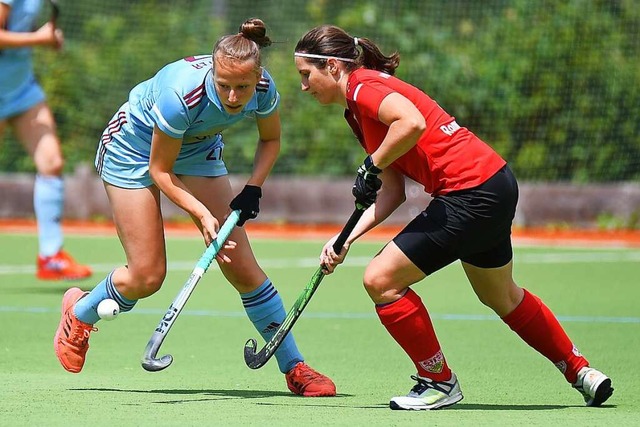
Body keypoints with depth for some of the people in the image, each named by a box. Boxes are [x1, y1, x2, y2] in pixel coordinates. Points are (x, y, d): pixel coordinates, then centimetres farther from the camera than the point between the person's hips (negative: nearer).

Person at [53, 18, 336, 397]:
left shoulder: (264, 89, -26)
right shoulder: (181, 93, -40)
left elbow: (270, 139, -2)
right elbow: (159, 170, -25)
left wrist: (253, 189, -16)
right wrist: (202, 214, -32)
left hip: (199, 149, 4)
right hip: (135, 149, -4)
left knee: (242, 267, -4)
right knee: (147, 277, -6)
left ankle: (294, 368, 5)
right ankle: (78, 312, 26)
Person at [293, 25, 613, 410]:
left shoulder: (363, 86, -11)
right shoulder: (359, 108, 19)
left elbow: (412, 123, -32)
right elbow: (393, 191, 15)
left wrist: (370, 168, -18)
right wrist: (347, 239, 6)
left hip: (473, 192, -11)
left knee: (380, 280, -7)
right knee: (502, 298, 28)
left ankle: (439, 382, 7)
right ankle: (582, 372, 43)